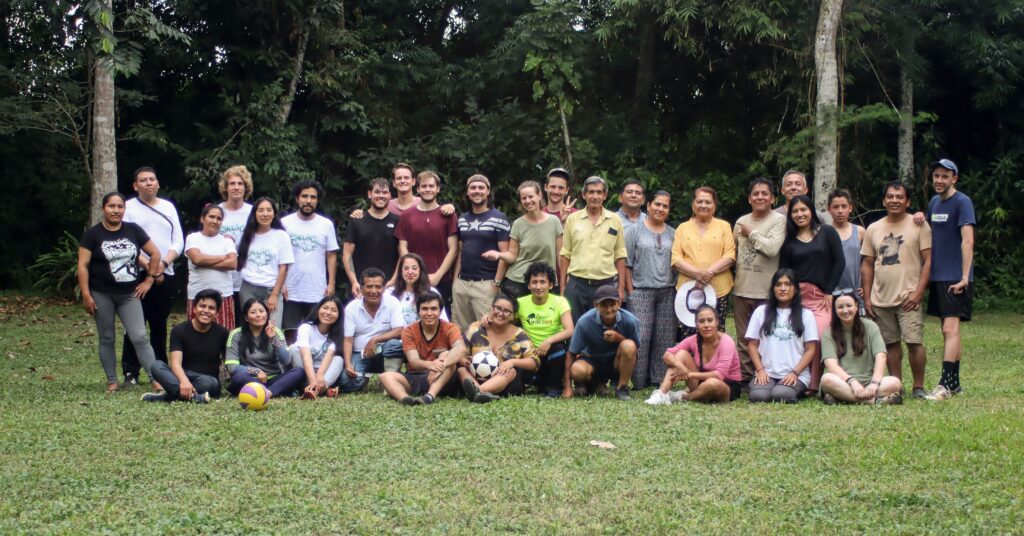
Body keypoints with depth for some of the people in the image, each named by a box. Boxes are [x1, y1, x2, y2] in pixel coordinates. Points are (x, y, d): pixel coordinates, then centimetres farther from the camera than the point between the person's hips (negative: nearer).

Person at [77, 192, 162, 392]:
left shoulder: (133, 230, 4)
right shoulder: (92, 234, -3)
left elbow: (155, 253, 11)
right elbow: (83, 265, -6)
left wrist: (149, 280, 4)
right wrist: (86, 295, -12)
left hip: (129, 294, 1)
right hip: (102, 295, -1)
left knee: (140, 337, -5)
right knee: (106, 339, 7)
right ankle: (112, 381, 15)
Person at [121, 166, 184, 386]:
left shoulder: (168, 207, 14)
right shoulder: (129, 207, 2)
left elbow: (178, 241, 8)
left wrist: (164, 263, -8)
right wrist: (148, 266, -15)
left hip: (166, 275, 4)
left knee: (160, 326, 8)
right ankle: (131, 373, 0)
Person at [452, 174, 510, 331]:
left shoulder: (498, 218, -3)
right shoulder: (462, 219, 14)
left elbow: (505, 254, -6)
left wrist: (497, 283, -12)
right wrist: (456, 278, 10)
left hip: (485, 284, -5)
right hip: (461, 283, 6)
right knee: (460, 330, 6)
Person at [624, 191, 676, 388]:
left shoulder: (672, 234, 14)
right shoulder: (634, 231, 4)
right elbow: (627, 263, 1)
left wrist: (677, 288, 5)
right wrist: (629, 290, -5)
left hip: (667, 291, 3)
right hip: (641, 291, -3)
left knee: (664, 337, 3)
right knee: (641, 336, -8)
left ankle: (659, 378, 10)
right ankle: (638, 380, -3)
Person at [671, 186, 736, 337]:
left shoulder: (724, 226, 11)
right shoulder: (683, 228, 13)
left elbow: (730, 256, 2)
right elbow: (676, 259, 4)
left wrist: (709, 272, -13)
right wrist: (697, 273, -13)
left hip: (718, 290, -1)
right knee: (689, 336, -4)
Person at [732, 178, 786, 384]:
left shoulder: (779, 220, -4)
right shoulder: (741, 222, 12)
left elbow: (772, 248, -18)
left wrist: (751, 233, -6)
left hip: (766, 291, -5)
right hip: (741, 289, 5)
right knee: (743, 338, 10)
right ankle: (744, 377, 17)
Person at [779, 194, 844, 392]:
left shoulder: (827, 233, 9)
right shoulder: (789, 240, 15)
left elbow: (839, 262, 4)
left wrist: (829, 291, -1)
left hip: (821, 296, -2)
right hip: (796, 297, 2)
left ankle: (814, 385, -11)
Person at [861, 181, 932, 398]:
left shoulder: (918, 225, 0)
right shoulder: (873, 229, 12)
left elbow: (928, 260, -4)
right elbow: (867, 264, 14)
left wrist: (918, 292, -12)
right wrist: (867, 297, 7)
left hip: (908, 297, -4)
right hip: (880, 298, 4)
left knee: (914, 342, -11)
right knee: (891, 343, 9)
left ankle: (918, 387, 0)